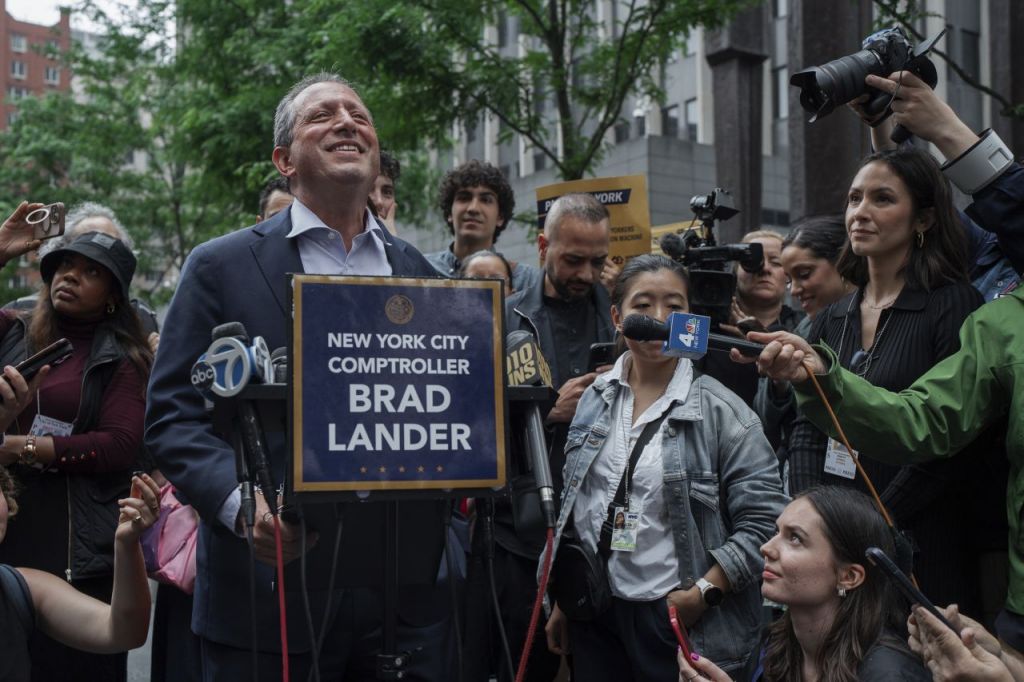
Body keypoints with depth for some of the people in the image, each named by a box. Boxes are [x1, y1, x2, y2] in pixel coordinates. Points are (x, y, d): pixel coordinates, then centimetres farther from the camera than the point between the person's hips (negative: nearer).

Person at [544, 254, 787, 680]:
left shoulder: (722, 411, -10)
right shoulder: (596, 398, 5)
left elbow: (764, 519, -13)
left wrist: (703, 592, -18)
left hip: (677, 618, -4)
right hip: (593, 611, 4)